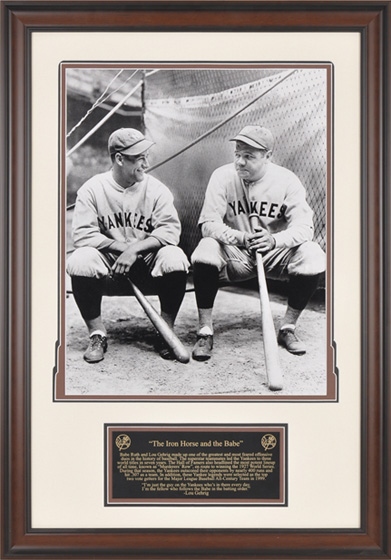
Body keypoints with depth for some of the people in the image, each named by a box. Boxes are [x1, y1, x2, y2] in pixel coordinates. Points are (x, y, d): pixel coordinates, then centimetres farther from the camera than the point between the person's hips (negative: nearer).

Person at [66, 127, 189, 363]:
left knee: (175, 259, -29)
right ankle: (97, 334, -12)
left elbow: (170, 230, -13)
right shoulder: (92, 189, -2)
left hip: (146, 264, 0)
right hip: (108, 269, 0)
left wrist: (135, 249, -24)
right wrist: (121, 246, -18)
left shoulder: (156, 189, -2)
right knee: (80, 261, -30)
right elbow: (83, 234, -11)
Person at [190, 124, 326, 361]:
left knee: (312, 256, -27)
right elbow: (208, 223, -16)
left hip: (275, 253, 1)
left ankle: (288, 328, -7)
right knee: (205, 253, -31)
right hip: (234, 255, -1)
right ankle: (205, 331, -19)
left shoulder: (287, 180, -10)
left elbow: (304, 227, -18)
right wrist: (240, 238, -35)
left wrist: (274, 240, -39)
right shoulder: (223, 177, -11)